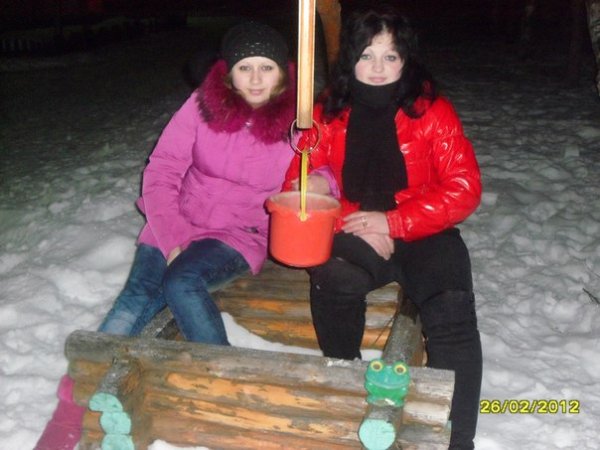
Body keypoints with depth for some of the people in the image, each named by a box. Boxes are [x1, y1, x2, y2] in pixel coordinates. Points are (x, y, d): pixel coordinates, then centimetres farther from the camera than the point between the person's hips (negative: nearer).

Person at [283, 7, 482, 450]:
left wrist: (391, 222, -17)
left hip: (422, 234, 0)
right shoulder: (328, 115, 3)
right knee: (332, 278, -32)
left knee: (452, 314, -27)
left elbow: (464, 188, -6)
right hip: (353, 237, 1)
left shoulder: (431, 111, -2)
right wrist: (359, 226, -15)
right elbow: (299, 184, 1)